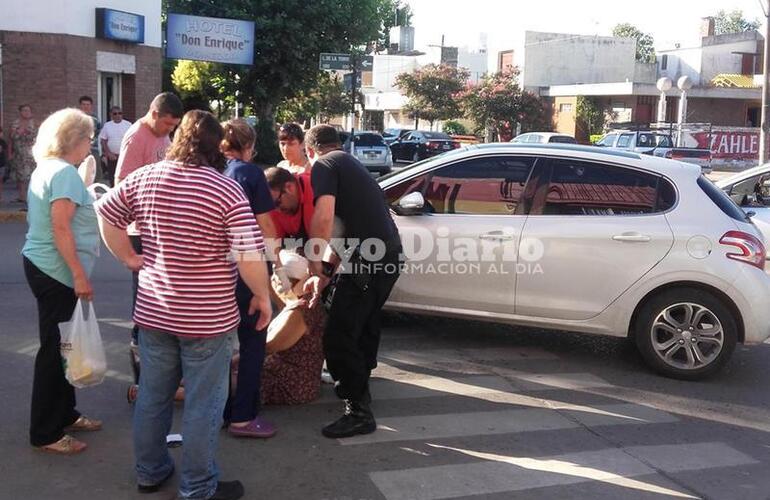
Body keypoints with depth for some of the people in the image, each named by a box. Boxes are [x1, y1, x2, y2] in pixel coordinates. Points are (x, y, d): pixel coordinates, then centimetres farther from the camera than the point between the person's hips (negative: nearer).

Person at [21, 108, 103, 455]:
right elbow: (60, 228, -23)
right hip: (56, 272, -10)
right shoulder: (65, 172, -16)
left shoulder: (45, 169, 13)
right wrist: (79, 274, -23)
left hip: (42, 266, 10)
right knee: (55, 349, -2)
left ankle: (64, 415, 30)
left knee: (61, 346, 17)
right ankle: (46, 434, 8)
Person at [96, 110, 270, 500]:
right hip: (206, 317, -5)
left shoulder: (143, 178, 0)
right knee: (202, 405, 8)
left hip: (152, 311, 5)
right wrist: (263, 296, -7)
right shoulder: (227, 190, -17)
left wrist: (129, 257, 16)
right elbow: (250, 255, -21)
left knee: (152, 396, 20)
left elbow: (104, 214, 11)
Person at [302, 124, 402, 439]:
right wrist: (326, 272, 27)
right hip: (390, 255, 10)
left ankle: (359, 412, 0)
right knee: (365, 322, 27)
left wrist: (317, 271, -10)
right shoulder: (351, 164, 26)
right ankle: (357, 382, 46)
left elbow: (323, 218, -19)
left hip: (367, 259, -10)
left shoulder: (323, 165, -2)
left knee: (338, 338, -5)